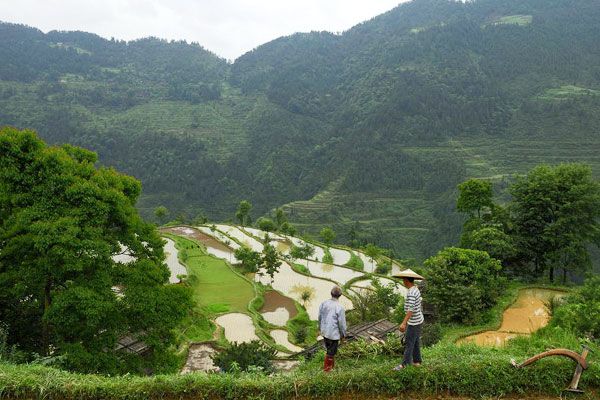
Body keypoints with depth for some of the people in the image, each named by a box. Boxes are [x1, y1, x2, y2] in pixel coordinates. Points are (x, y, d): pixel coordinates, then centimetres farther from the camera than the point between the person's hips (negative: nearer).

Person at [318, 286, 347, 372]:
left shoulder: (323, 304, -7)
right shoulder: (339, 307, -25)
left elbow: (320, 317, 5)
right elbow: (342, 323, -18)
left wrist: (320, 328, 22)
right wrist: (343, 334, -2)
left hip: (324, 331, 6)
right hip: (334, 333, -6)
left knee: (329, 348, 26)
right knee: (331, 351, 13)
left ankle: (331, 364, 43)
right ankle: (327, 367, 27)